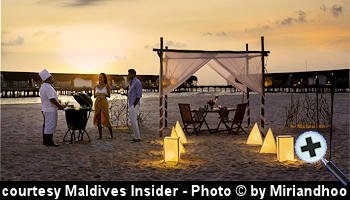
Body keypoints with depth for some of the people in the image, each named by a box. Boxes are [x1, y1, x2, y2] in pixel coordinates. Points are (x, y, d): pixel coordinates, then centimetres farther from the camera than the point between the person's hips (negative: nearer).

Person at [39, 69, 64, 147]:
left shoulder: (42, 87, 14)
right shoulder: (48, 87, -20)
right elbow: (52, 99, -24)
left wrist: (57, 105, 17)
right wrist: (59, 106, -13)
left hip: (45, 109, 11)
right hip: (50, 110, -11)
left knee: (46, 125, 15)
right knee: (50, 125, -7)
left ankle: (45, 141, 22)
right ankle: (49, 142, -4)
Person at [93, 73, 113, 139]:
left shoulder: (107, 86, -2)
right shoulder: (96, 86, 10)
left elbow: (109, 96, -1)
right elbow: (94, 96, 14)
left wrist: (104, 94, -13)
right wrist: (96, 94, -4)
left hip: (104, 102, -4)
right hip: (97, 103, 4)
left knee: (106, 119, -4)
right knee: (98, 119, 2)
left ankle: (111, 134, 12)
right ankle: (100, 135, 9)